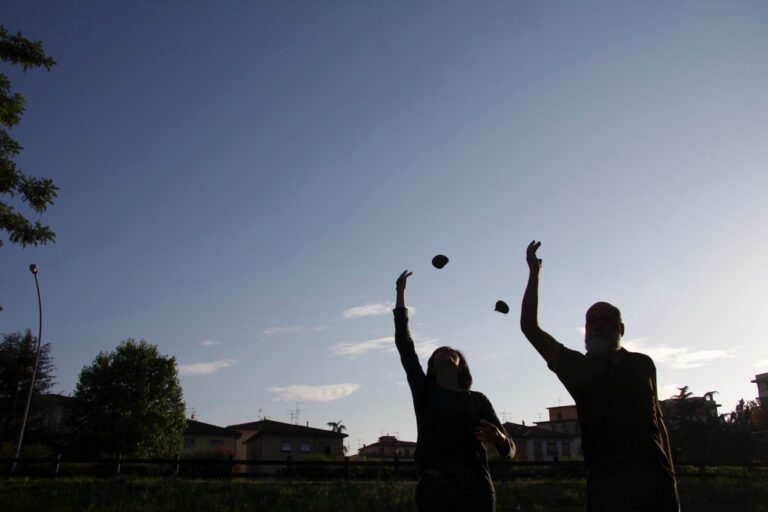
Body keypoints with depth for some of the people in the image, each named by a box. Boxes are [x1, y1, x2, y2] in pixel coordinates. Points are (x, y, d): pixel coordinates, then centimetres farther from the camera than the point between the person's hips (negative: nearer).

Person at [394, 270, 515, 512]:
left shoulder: (477, 400, 9)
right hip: (432, 487, 0)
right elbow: (403, 342, 4)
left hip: (474, 486, 0)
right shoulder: (424, 390, 8)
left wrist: (498, 437, -18)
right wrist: (400, 292, 4)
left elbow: (509, 450, 6)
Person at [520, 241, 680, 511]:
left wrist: (670, 476, 10)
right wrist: (534, 273, -5)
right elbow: (529, 327, -2)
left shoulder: (642, 364, 12)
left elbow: (656, 419, 15)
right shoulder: (576, 366, 6)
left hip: (655, 479, 2)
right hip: (607, 482, -2)